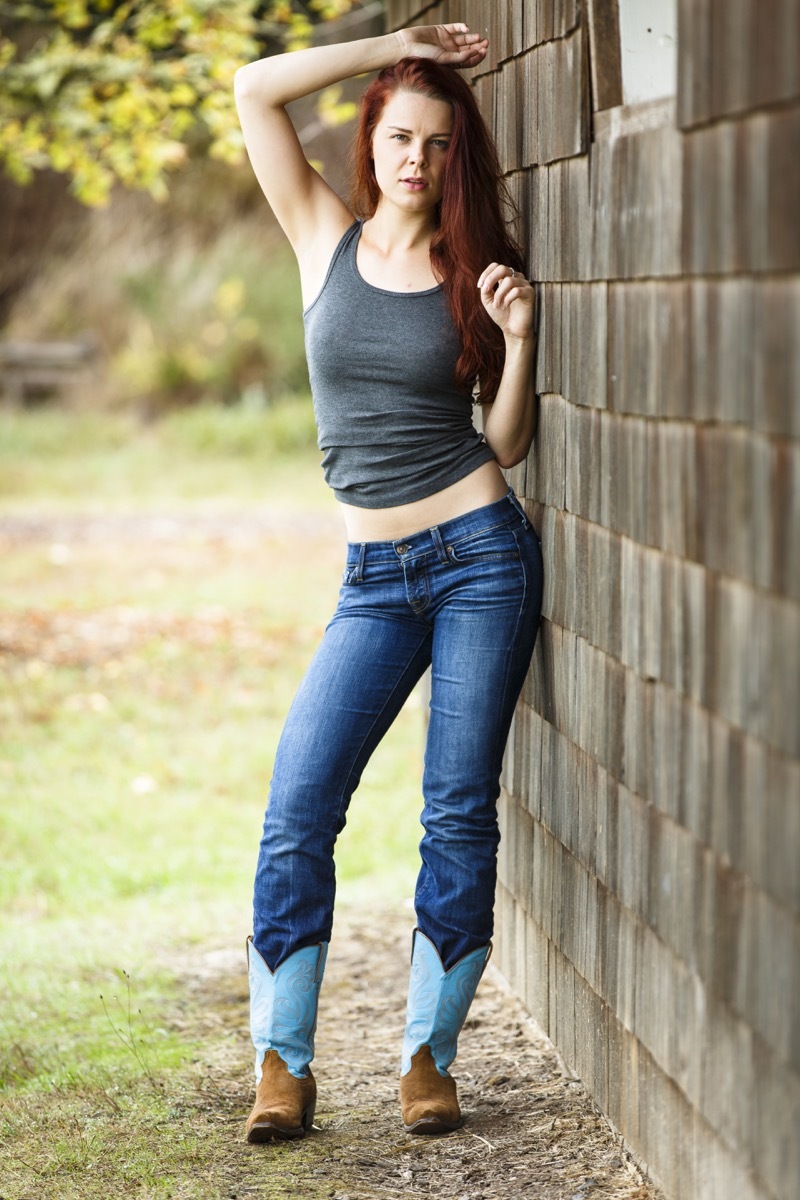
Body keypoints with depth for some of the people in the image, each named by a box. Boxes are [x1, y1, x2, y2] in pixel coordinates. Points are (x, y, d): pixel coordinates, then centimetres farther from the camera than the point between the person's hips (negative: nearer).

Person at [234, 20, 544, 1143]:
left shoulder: (475, 268, 5)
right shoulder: (327, 238, 7)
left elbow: (508, 442, 5)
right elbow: (254, 88, -1)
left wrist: (519, 338, -10)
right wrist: (393, 47, 0)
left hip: (480, 553, -1)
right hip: (375, 577, 1)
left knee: (460, 813, 0)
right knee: (298, 810, -7)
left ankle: (430, 1054, 9)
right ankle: (284, 1063, 2)